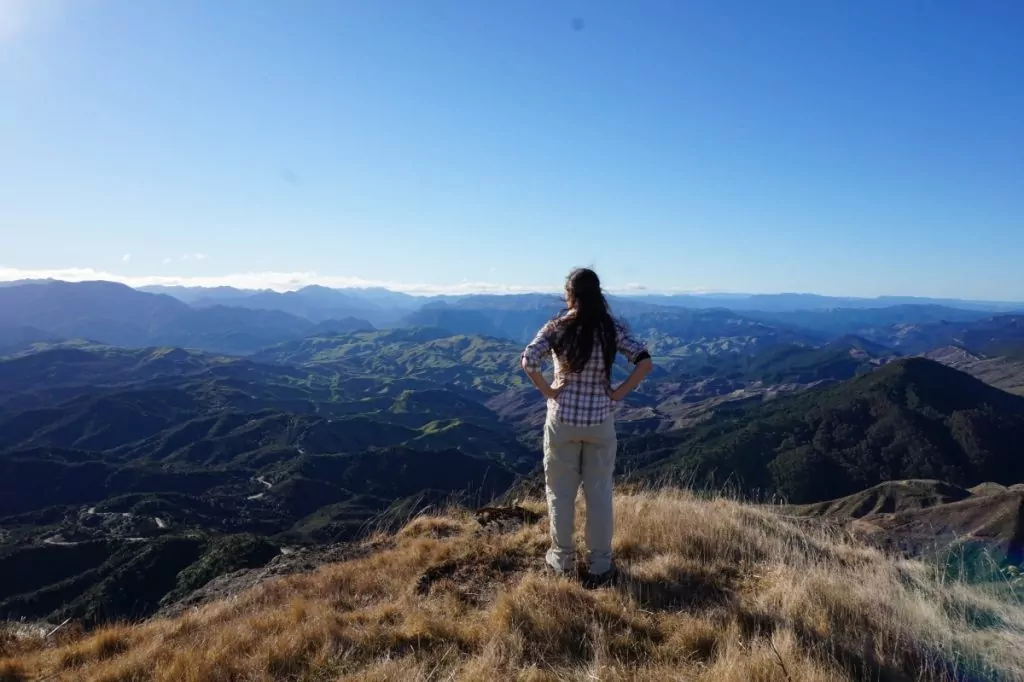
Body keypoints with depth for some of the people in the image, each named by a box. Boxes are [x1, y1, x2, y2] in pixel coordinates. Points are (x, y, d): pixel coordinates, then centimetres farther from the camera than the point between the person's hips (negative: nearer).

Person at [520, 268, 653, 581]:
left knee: (561, 490, 14)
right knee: (599, 491, 13)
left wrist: (547, 391, -7)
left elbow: (528, 362, -19)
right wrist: (618, 393, -5)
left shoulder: (557, 327, -8)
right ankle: (599, 563, 23)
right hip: (600, 420, 1)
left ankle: (562, 557, 28)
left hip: (562, 419, -1)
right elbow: (645, 362, -12)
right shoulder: (613, 328, -5)